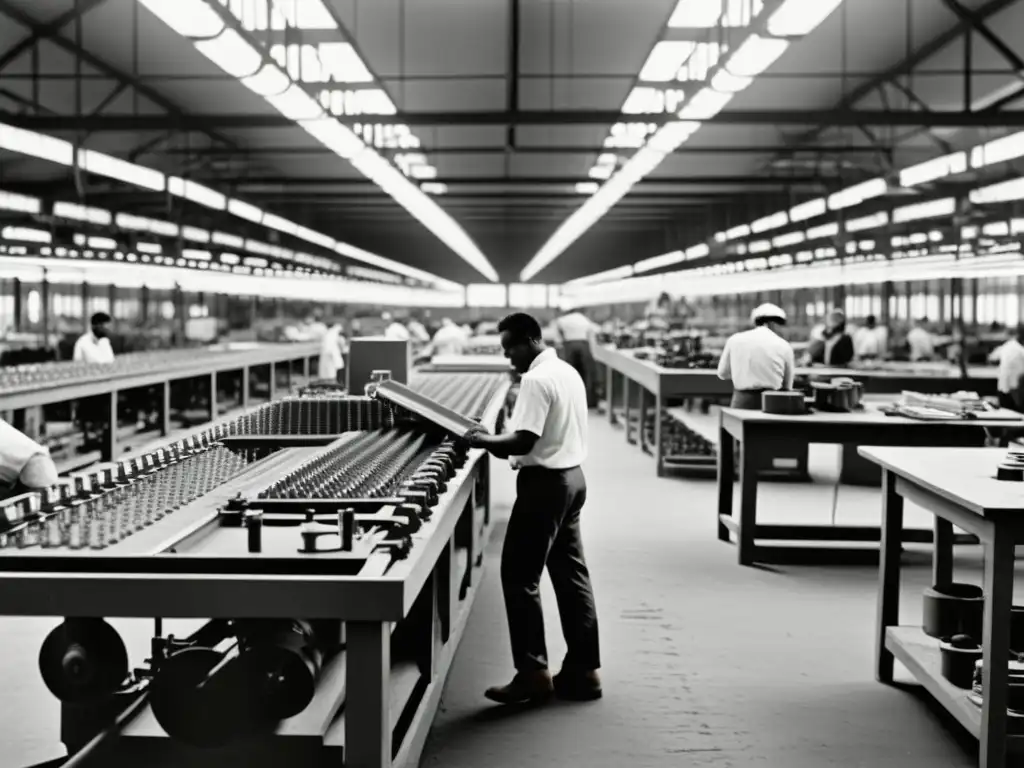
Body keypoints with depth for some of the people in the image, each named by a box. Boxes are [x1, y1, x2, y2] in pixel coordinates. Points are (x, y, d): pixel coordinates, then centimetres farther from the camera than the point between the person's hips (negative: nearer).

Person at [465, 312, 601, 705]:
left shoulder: (536, 380, -17)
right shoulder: (568, 372, 13)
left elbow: (524, 440, -24)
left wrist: (485, 441, -11)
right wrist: (499, 442, 13)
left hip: (545, 482, -10)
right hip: (571, 475, 10)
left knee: (519, 577, -2)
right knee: (571, 575, 11)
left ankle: (533, 673, 1)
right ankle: (583, 670, 14)